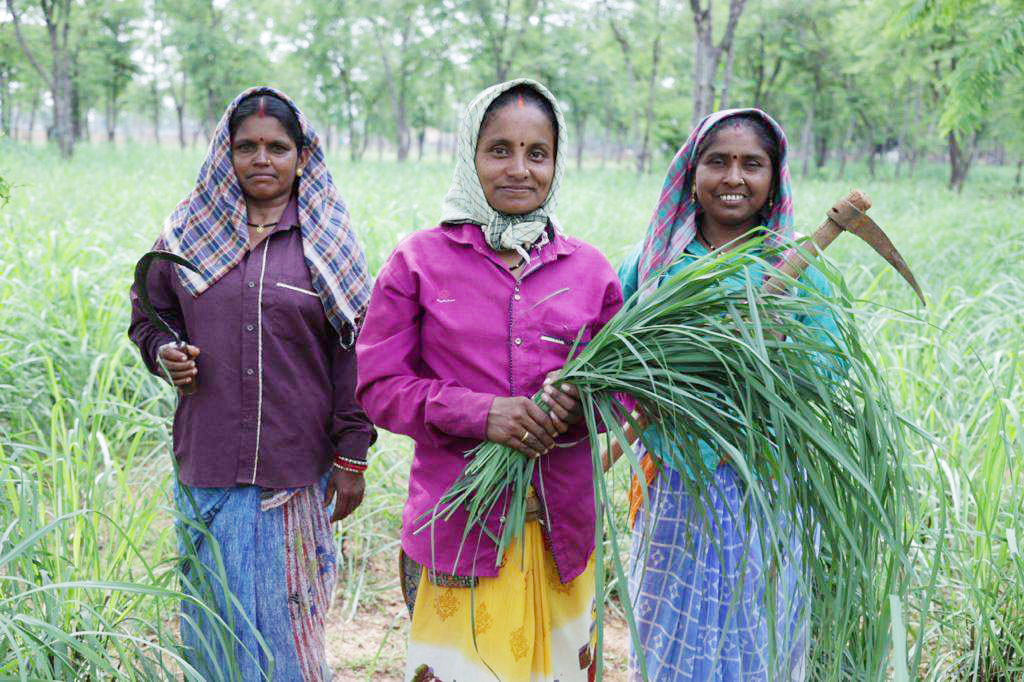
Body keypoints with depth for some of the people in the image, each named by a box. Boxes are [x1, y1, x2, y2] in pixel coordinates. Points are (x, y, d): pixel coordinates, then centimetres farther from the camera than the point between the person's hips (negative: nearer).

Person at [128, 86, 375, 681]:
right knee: (219, 613, 9)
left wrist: (352, 458, -3)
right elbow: (147, 316, 19)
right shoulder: (190, 232, 7)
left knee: (288, 616, 7)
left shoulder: (327, 240, 2)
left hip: (299, 469, -1)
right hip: (208, 466, 2)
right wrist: (163, 354, -5)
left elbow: (354, 353, 0)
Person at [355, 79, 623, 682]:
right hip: (456, 527, -2)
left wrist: (578, 408, -13)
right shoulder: (420, 260, -1)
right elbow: (378, 384, -3)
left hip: (561, 531, 3)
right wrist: (480, 412, -17)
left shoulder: (589, 269, 6)